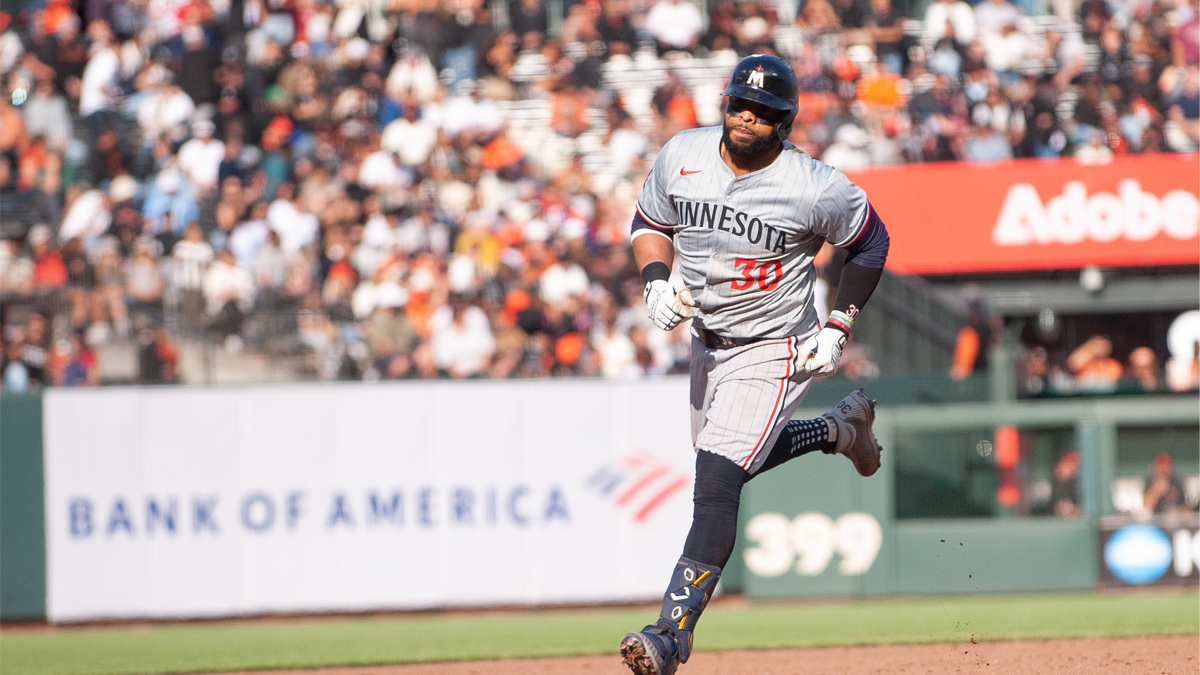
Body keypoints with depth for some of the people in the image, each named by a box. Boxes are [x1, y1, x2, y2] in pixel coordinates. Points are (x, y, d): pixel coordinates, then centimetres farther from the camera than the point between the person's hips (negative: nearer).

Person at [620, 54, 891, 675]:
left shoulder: (815, 189, -21)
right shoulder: (682, 156, -9)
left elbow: (870, 242, -4)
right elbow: (649, 222, 7)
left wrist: (838, 328, -7)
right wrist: (657, 281, -13)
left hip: (772, 351, -7)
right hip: (706, 339, 7)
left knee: (717, 481, -20)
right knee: (731, 456, 26)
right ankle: (841, 427, 50)